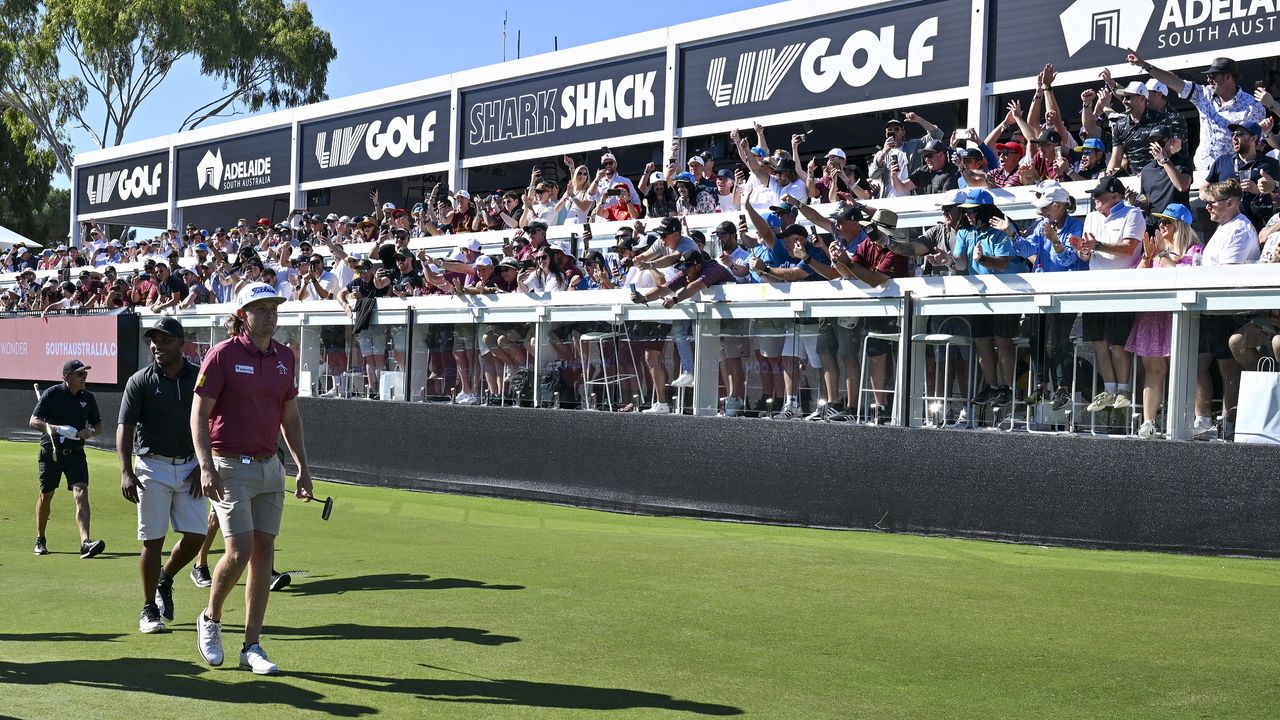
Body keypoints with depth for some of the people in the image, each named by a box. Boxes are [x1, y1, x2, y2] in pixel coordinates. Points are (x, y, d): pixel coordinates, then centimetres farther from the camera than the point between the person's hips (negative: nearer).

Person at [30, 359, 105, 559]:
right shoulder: (51, 394, -7)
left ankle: (85, 542, -26)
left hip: (75, 453, 2)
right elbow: (33, 421, -12)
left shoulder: (88, 398, 5)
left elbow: (98, 424, 16)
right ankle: (40, 540, 31)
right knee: (46, 496, 11)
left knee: (81, 493, -16)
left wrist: (90, 432, -8)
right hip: (50, 452, -2)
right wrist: (57, 428, -28)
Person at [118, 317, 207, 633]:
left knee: (196, 535, -2)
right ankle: (149, 610, 11)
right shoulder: (140, 381, -2)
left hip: (190, 468, 2)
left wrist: (203, 466, 0)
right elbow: (125, 428, -6)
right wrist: (126, 471, -17)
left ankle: (165, 581, 26)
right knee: (152, 541, -1)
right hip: (153, 468, -2)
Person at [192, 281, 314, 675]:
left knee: (264, 554, 4)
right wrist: (206, 466, -18)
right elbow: (199, 413, -9)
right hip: (231, 466, -6)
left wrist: (303, 466, 13)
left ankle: (252, 646, 10)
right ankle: (210, 619, 16)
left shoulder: (284, 357, 9)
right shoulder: (223, 354, -8)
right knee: (240, 552, -12)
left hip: (270, 467, 6)